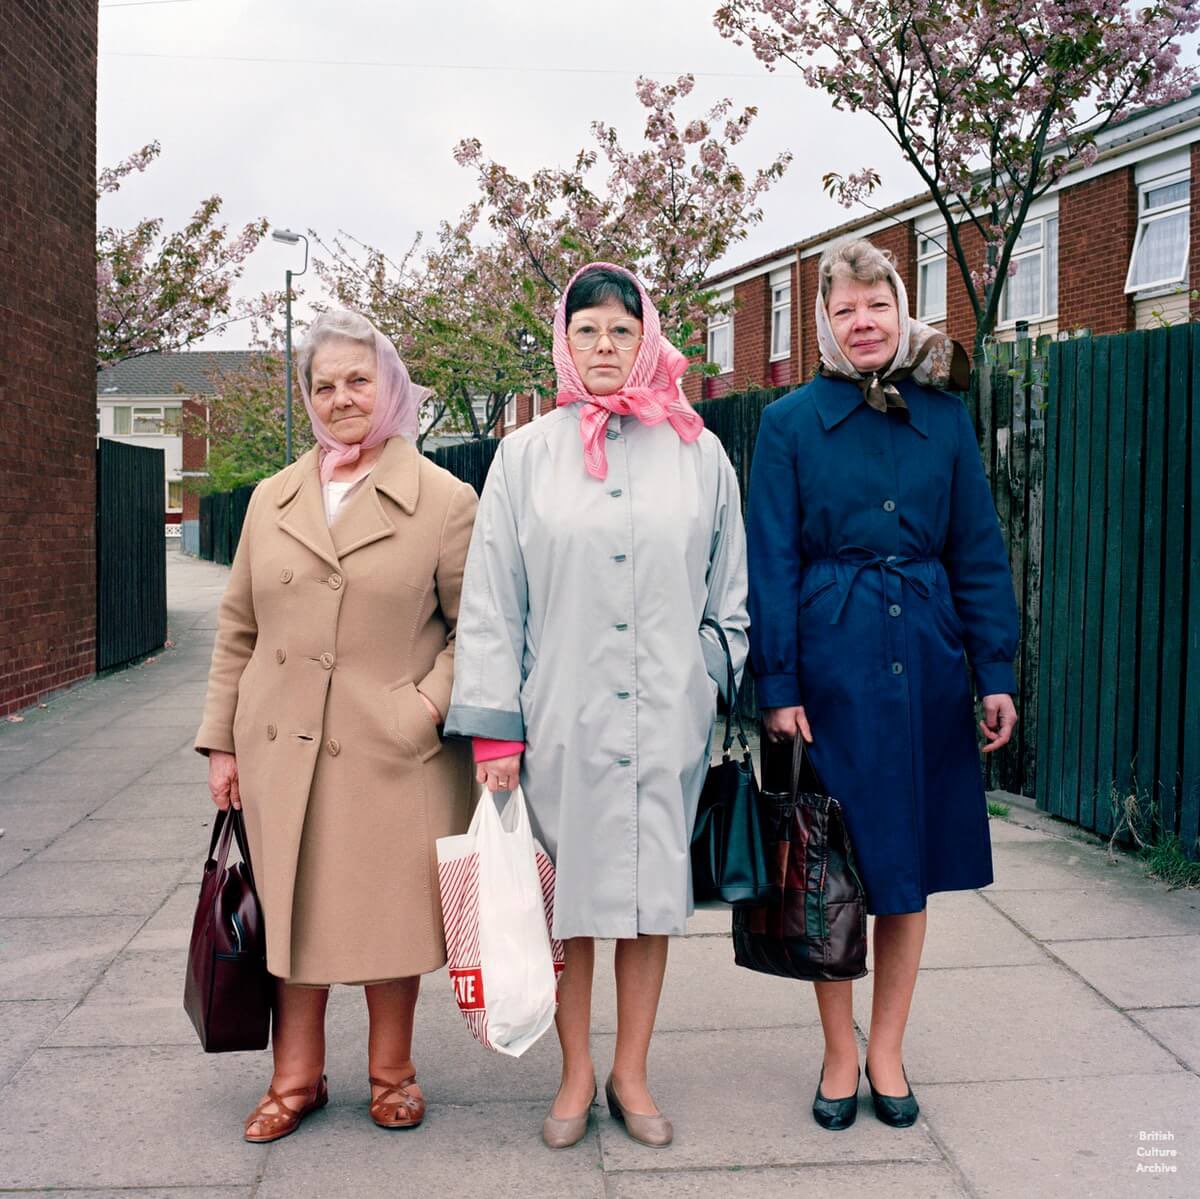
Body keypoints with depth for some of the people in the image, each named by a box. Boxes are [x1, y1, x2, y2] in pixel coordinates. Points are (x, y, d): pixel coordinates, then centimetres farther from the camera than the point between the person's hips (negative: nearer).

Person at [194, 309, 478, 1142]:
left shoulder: (444, 501, -3)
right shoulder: (272, 499, 9)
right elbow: (238, 630, 12)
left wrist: (423, 712, -13)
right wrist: (222, 741, 9)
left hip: (393, 759, -3)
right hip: (281, 753, 3)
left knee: (387, 913, 8)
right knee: (292, 911, 11)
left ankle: (392, 1071, 29)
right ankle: (297, 1078, 28)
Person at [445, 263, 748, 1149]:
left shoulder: (698, 453, 7)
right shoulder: (526, 455, 4)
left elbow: (731, 595, 11)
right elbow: (490, 602, 1)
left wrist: (716, 684, 5)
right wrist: (494, 728, -3)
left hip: (666, 718, 1)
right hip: (561, 714, -1)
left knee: (652, 894, 9)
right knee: (566, 895, 7)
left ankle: (631, 1074, 26)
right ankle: (577, 1074, 25)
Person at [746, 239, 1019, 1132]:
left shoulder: (944, 418, 6)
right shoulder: (791, 423, -1)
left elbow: (979, 553, 7)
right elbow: (771, 565, -3)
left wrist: (997, 672, 2)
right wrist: (779, 687, -8)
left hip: (926, 663, 3)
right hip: (831, 661, -2)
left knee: (912, 863, 10)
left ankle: (887, 1051, 26)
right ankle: (840, 1055, 22)